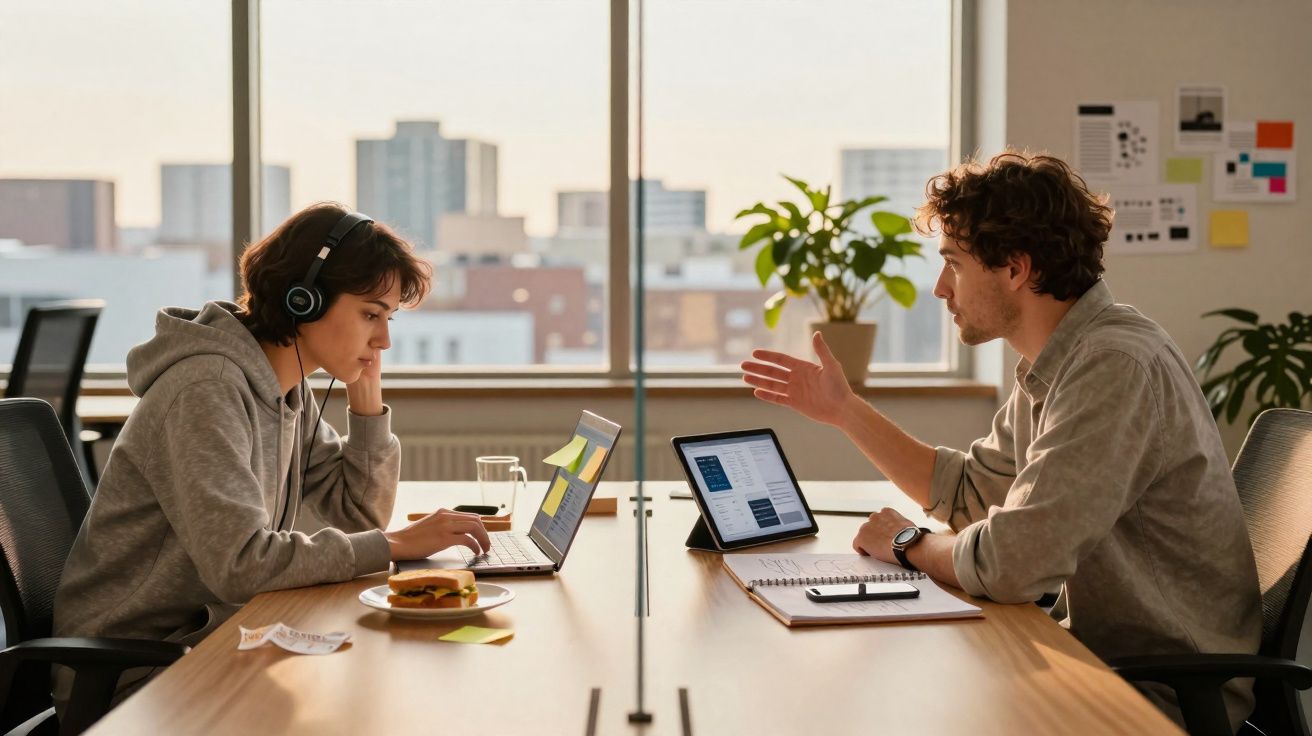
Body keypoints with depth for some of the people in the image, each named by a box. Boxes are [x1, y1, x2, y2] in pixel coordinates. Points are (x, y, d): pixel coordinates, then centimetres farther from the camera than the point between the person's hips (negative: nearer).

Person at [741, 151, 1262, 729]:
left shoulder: (1118, 369, -26)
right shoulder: (1054, 365, 6)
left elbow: (1009, 562, -30)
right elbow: (968, 492, 18)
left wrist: (909, 544, -10)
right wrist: (844, 410, 12)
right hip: (1103, 649, 8)